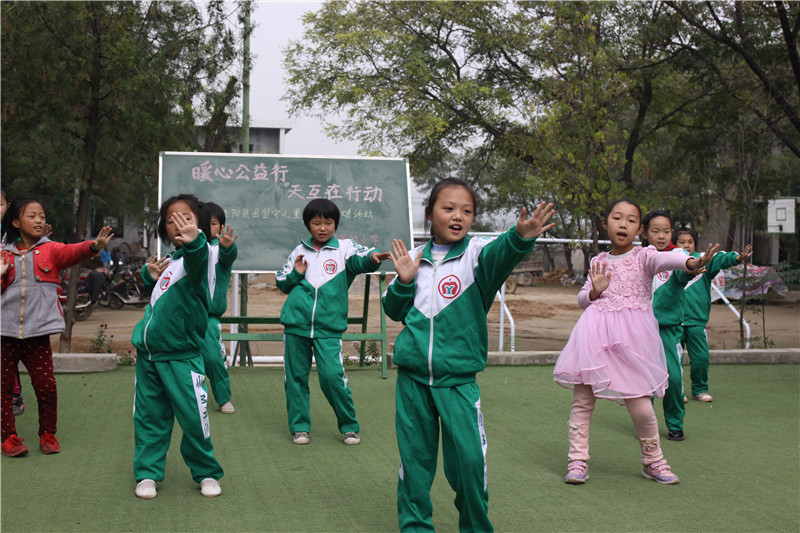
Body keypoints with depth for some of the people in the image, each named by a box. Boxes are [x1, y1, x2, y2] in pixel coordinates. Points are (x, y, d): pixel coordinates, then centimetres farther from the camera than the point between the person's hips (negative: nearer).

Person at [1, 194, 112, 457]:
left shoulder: (50, 250, 5)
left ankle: (48, 435, 17)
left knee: (46, 386, -2)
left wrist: (94, 245, -36)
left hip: (37, 332, -1)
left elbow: (72, 252, -16)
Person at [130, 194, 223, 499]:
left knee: (194, 417, -5)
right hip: (148, 352, 7)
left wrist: (193, 241, -61)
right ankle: (147, 472, 24)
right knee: (149, 415, 12)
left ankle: (206, 473, 13)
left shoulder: (196, 253, -10)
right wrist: (149, 274, 7)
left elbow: (197, 260, -38)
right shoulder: (170, 260, 12)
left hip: (180, 356, -7)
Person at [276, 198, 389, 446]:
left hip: (328, 328, -3)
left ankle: (349, 426, 7)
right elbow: (280, 282, 18)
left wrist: (372, 257, -40)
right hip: (296, 324, 3)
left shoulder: (344, 247, 4)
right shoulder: (299, 252, 12)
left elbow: (360, 258, -17)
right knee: (295, 376, 7)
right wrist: (295, 273, -2)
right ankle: (299, 426, 22)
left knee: (332, 375, -12)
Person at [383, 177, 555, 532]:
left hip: (458, 378, -3)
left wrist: (520, 237, -49)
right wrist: (404, 282, -5)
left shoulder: (475, 253, -3)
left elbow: (498, 255, -28)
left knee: (469, 458, -7)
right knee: (414, 457, 10)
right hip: (412, 377, 3)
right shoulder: (415, 258, 7)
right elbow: (394, 311, 14)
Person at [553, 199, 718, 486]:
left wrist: (691, 262, -43)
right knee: (582, 397, 0)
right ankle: (577, 461, 11)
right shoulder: (598, 262, 13)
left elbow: (665, 259, -21)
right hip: (596, 332, 3)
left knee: (639, 402, -4)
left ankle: (653, 461, 18)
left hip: (631, 333, -3)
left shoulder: (643, 255, 2)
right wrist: (595, 291, -5)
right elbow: (582, 299, 18)